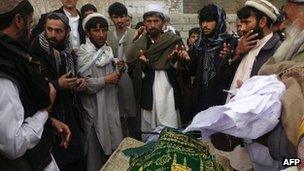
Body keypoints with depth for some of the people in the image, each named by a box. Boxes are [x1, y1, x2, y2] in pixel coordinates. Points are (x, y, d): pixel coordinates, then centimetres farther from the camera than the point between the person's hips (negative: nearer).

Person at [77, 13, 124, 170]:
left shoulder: (108, 51, 10)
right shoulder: (83, 54, -8)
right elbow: (84, 85, -16)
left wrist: (118, 73, 1)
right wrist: (106, 80, -17)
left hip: (111, 106, 5)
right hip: (94, 109, -5)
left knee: (115, 149, 9)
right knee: (96, 150, 4)